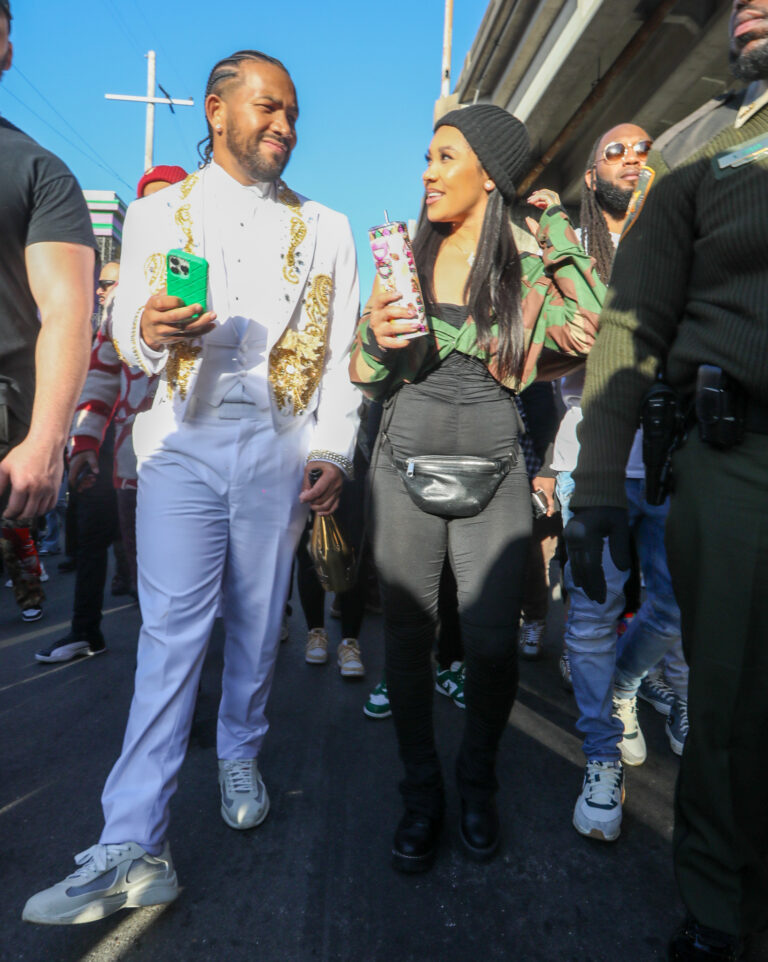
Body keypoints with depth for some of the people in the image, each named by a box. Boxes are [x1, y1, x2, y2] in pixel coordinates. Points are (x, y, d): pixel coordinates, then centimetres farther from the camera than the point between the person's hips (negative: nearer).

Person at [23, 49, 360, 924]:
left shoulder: (326, 230, 14)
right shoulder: (155, 215, 14)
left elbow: (342, 353, 9)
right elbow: (124, 333, 9)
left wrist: (332, 451, -2)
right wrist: (148, 332, -15)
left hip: (280, 445, 1)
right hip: (184, 437, -1)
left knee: (256, 622, 8)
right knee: (170, 632, -6)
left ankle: (240, 756, 31)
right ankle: (133, 848, 0)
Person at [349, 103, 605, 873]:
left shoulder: (532, 262, 6)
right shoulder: (405, 255, 10)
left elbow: (592, 325, -8)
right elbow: (368, 374, 10)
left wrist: (555, 230, -3)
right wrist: (376, 337, -12)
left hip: (493, 467, -1)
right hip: (407, 460, 2)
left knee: (492, 643, -2)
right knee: (406, 634, 4)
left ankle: (477, 781, 27)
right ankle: (421, 792, 25)